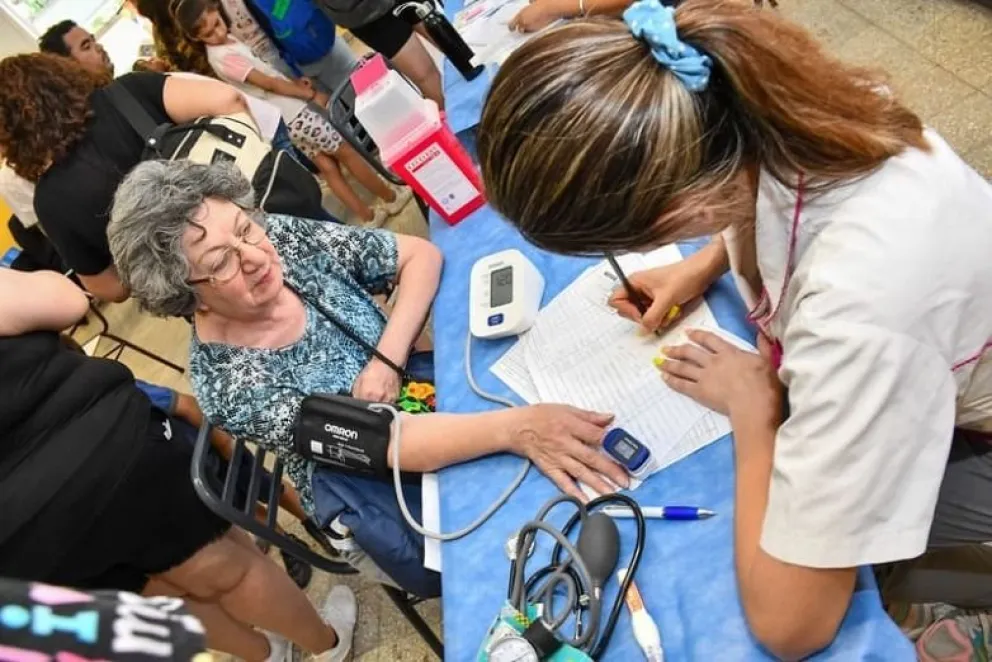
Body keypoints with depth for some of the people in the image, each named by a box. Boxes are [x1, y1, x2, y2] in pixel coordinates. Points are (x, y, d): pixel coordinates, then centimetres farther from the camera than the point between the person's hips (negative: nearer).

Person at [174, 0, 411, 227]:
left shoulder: (224, 40, 6)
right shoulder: (224, 58, -22)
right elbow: (269, 84, -19)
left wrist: (292, 82, 2)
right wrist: (312, 95, -12)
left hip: (282, 115, 9)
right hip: (291, 113, -9)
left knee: (327, 166, 11)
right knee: (347, 152, 4)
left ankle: (369, 216, 18)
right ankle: (391, 197, 19)